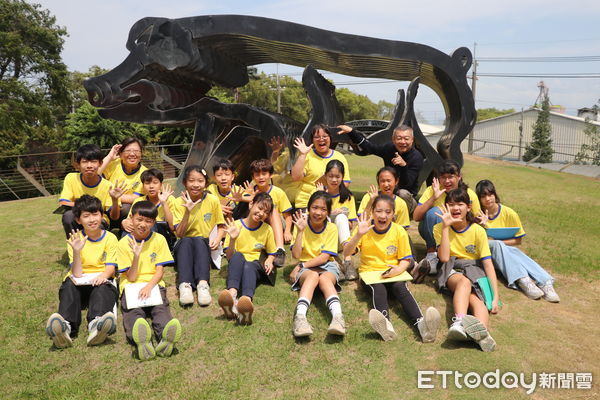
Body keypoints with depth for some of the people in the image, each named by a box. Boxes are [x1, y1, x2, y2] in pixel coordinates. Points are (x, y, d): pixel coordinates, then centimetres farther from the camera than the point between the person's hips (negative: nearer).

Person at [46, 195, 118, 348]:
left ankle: (96, 326, -62)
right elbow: (77, 273, -7)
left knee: (102, 288, -34)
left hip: (101, 280, -1)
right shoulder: (76, 240, 3)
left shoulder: (110, 238, 4)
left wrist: (103, 275, -29)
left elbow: (110, 267, -5)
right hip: (79, 282, 1)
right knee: (69, 286, -32)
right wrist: (76, 251, -22)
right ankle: (66, 327, -55)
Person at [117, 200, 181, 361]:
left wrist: (149, 286, -18)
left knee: (161, 308, -30)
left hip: (154, 284, 1)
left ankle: (165, 339, -58)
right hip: (131, 286, -1)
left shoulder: (159, 239, 7)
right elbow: (131, 277, 0)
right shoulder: (124, 243, 5)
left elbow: (160, 271, 2)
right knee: (132, 311, -32)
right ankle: (141, 342, -62)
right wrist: (136, 255, -16)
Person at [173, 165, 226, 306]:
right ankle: (185, 285, -49)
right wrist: (188, 211, -27)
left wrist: (218, 238, -17)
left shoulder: (213, 200, -5)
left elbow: (221, 226, 5)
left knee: (199, 240, -34)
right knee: (186, 241, -34)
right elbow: (179, 233, -13)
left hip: (205, 246, 0)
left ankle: (203, 284, -49)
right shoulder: (180, 202, -5)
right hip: (184, 246, 0)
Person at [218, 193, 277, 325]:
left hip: (256, 266, 0)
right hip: (237, 265, 0)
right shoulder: (236, 225, 0)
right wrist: (232, 239, -20)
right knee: (238, 255, -35)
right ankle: (232, 295, -58)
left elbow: (271, 253, 16)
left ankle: (247, 300, -66)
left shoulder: (267, 229, 6)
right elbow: (229, 256, -2)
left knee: (249, 266, -36)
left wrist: (269, 261, -7)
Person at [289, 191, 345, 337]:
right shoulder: (302, 225, -2)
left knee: (325, 278, -34)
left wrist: (301, 266, -13)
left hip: (327, 266, 1)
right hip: (306, 267, 0)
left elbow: (325, 257, -8)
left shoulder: (331, 228, -2)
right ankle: (300, 316, -54)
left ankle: (337, 316, -54)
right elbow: (296, 255, -12)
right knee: (313, 275, -35)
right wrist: (300, 231, -20)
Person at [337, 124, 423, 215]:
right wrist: (351, 131, 0)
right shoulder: (389, 148, -6)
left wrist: (404, 166, -42)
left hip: (408, 197, -5)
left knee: (403, 193, -36)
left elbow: (407, 185, -25)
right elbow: (369, 147, 6)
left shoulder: (417, 157, -19)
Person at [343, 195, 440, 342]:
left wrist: (399, 269, -21)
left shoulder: (399, 231, 0)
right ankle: (386, 324, -60)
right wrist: (359, 235, -27)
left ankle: (420, 323, -52)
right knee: (378, 289, -33)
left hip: (392, 274, 1)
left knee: (400, 287, -31)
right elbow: (346, 253, -10)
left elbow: (406, 259, 3)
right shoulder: (365, 228, -2)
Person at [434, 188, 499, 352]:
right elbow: (444, 258, -14)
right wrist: (446, 226, -16)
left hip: (474, 271, 1)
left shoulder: (478, 231, -2)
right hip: (451, 271, -1)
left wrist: (495, 297, -14)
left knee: (475, 297, -33)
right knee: (464, 282, -37)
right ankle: (459, 321, -62)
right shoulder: (440, 228, 0)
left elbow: (488, 264, -5)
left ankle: (482, 331, -59)